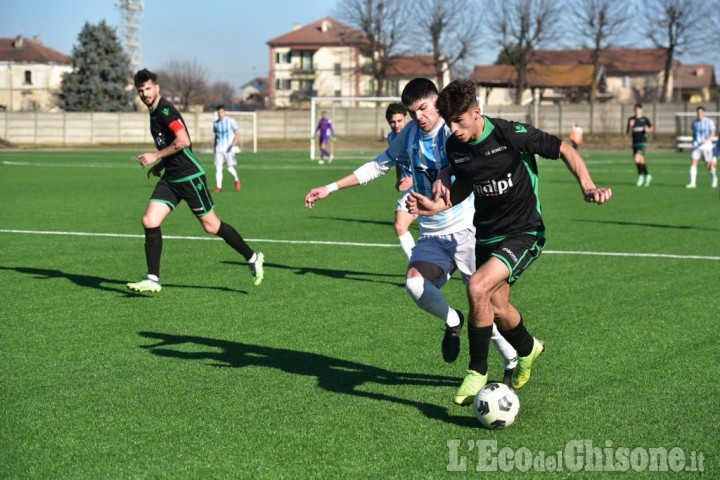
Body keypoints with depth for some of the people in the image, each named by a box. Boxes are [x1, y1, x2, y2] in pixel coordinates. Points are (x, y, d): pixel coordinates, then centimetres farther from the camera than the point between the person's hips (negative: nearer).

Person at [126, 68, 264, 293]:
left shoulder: (165, 110, -14)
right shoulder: (154, 113, 15)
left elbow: (183, 141, -24)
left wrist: (156, 156, -18)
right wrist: (161, 164, 19)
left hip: (190, 176, -9)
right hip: (170, 179, 9)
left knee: (211, 226, 1)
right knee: (150, 221, -5)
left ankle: (252, 258, 18)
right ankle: (153, 279, -2)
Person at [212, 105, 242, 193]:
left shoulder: (231, 121, -4)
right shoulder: (216, 123, 10)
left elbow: (237, 134, -4)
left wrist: (233, 144, -17)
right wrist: (214, 147, 19)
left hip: (229, 148, -4)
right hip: (219, 148, 4)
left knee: (230, 167, -8)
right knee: (218, 167, -5)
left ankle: (237, 180, 18)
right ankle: (219, 187, -2)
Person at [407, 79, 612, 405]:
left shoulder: (511, 134, -21)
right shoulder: (454, 146, -4)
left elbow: (564, 150, -10)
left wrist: (587, 187, -23)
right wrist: (437, 206, -2)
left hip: (523, 234, -6)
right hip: (487, 235, 7)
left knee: (478, 287, -25)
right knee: (498, 308, 13)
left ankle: (477, 371, -7)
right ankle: (527, 349, 48)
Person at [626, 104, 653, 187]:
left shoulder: (645, 119, 0)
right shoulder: (631, 119, 5)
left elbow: (651, 129, 11)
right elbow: (627, 132, 3)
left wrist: (648, 130, -11)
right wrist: (630, 126, -16)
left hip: (642, 143, -4)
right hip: (635, 143, 4)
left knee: (637, 159, -21)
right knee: (641, 161, 11)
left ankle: (640, 175, -2)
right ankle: (647, 175, 30)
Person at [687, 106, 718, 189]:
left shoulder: (709, 122, -5)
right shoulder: (694, 122, 8)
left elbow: (713, 133, -10)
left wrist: (707, 140, -25)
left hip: (706, 145, -3)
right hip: (696, 145, 3)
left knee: (708, 165, 4)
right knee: (693, 162, -13)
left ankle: (714, 177, 34)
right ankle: (693, 183, -16)